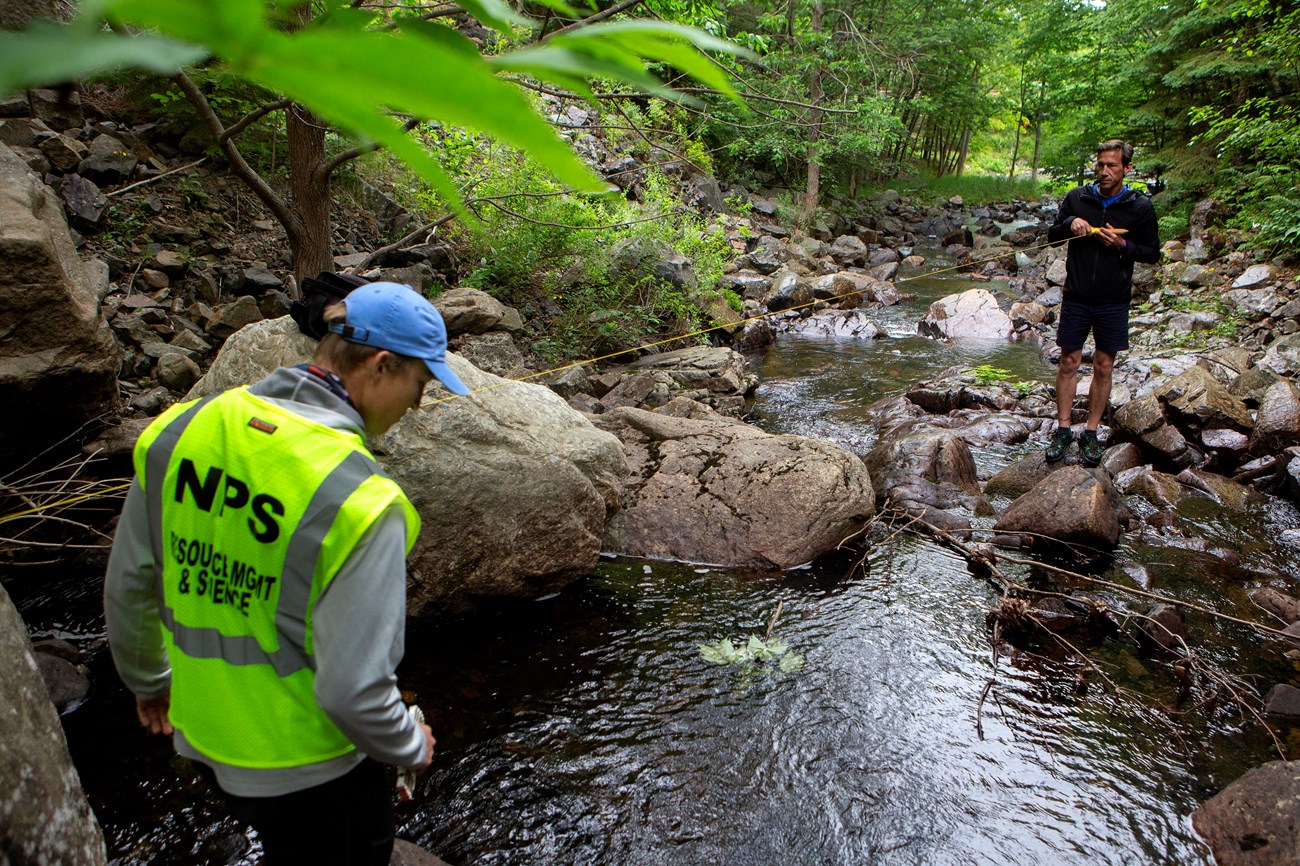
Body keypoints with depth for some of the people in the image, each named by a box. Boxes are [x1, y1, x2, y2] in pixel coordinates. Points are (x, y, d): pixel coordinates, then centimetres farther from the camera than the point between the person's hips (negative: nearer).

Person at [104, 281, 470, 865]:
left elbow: (127, 585, 3)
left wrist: (148, 680, 21)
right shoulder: (361, 501, -30)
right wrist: (412, 747, -7)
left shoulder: (179, 429, -9)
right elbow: (352, 690, -28)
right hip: (304, 766, -6)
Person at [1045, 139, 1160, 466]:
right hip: (1076, 295, 1)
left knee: (1103, 367, 5)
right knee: (1069, 363, 3)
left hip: (1113, 301, -1)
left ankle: (1091, 433, 15)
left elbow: (1153, 253, 4)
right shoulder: (1077, 197, 2)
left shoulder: (1140, 207, -1)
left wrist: (1123, 245, -15)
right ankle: (1063, 430, 12)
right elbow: (1052, 235, 11)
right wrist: (1070, 223, -11)